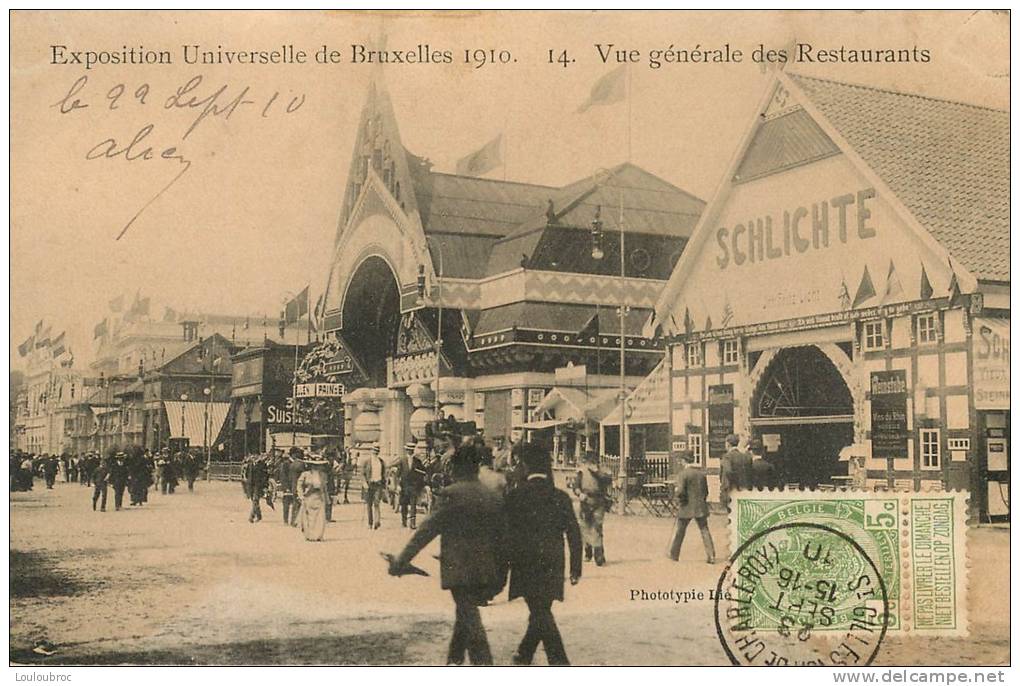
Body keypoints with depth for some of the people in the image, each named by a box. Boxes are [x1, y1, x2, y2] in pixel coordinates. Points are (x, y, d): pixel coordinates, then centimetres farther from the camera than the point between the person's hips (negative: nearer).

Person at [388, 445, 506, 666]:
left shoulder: (451, 494, -10)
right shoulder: (494, 498, 6)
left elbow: (428, 529, -13)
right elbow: (502, 540, 9)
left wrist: (401, 560, -8)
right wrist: (500, 579, 17)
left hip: (458, 570, -6)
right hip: (485, 571, 6)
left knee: (470, 619, -2)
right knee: (464, 616, 22)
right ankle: (454, 660, 35)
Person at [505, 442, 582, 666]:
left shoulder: (514, 496, -7)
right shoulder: (561, 497, 1)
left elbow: (506, 532, -4)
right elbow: (574, 533, 1)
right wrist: (576, 567, 8)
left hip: (526, 564, -3)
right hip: (553, 564, 4)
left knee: (540, 613, -1)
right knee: (541, 611, 18)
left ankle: (559, 661, -9)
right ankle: (524, 654, 33)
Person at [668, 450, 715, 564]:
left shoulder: (683, 473, -12)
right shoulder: (702, 472, 6)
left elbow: (680, 491, -18)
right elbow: (706, 490, 10)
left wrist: (679, 503, -2)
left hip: (687, 507, -4)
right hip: (701, 507, 4)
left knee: (679, 531, 10)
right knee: (705, 530, 5)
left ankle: (674, 555, 21)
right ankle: (711, 556, -3)